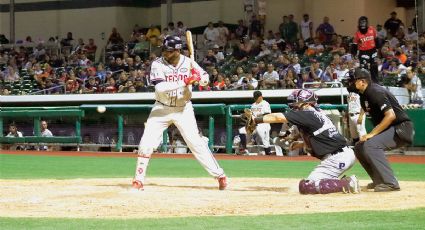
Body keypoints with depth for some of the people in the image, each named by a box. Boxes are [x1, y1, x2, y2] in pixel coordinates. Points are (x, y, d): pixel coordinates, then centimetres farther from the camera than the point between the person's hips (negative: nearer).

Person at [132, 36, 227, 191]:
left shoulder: (188, 62, -9)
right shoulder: (158, 64, -14)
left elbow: (205, 76, 0)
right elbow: (160, 88, -27)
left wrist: (198, 77, -25)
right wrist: (185, 81, -34)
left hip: (184, 109, 0)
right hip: (162, 108, 0)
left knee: (195, 142, -5)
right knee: (146, 143, -7)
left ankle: (219, 175, 5)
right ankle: (138, 180, 4)